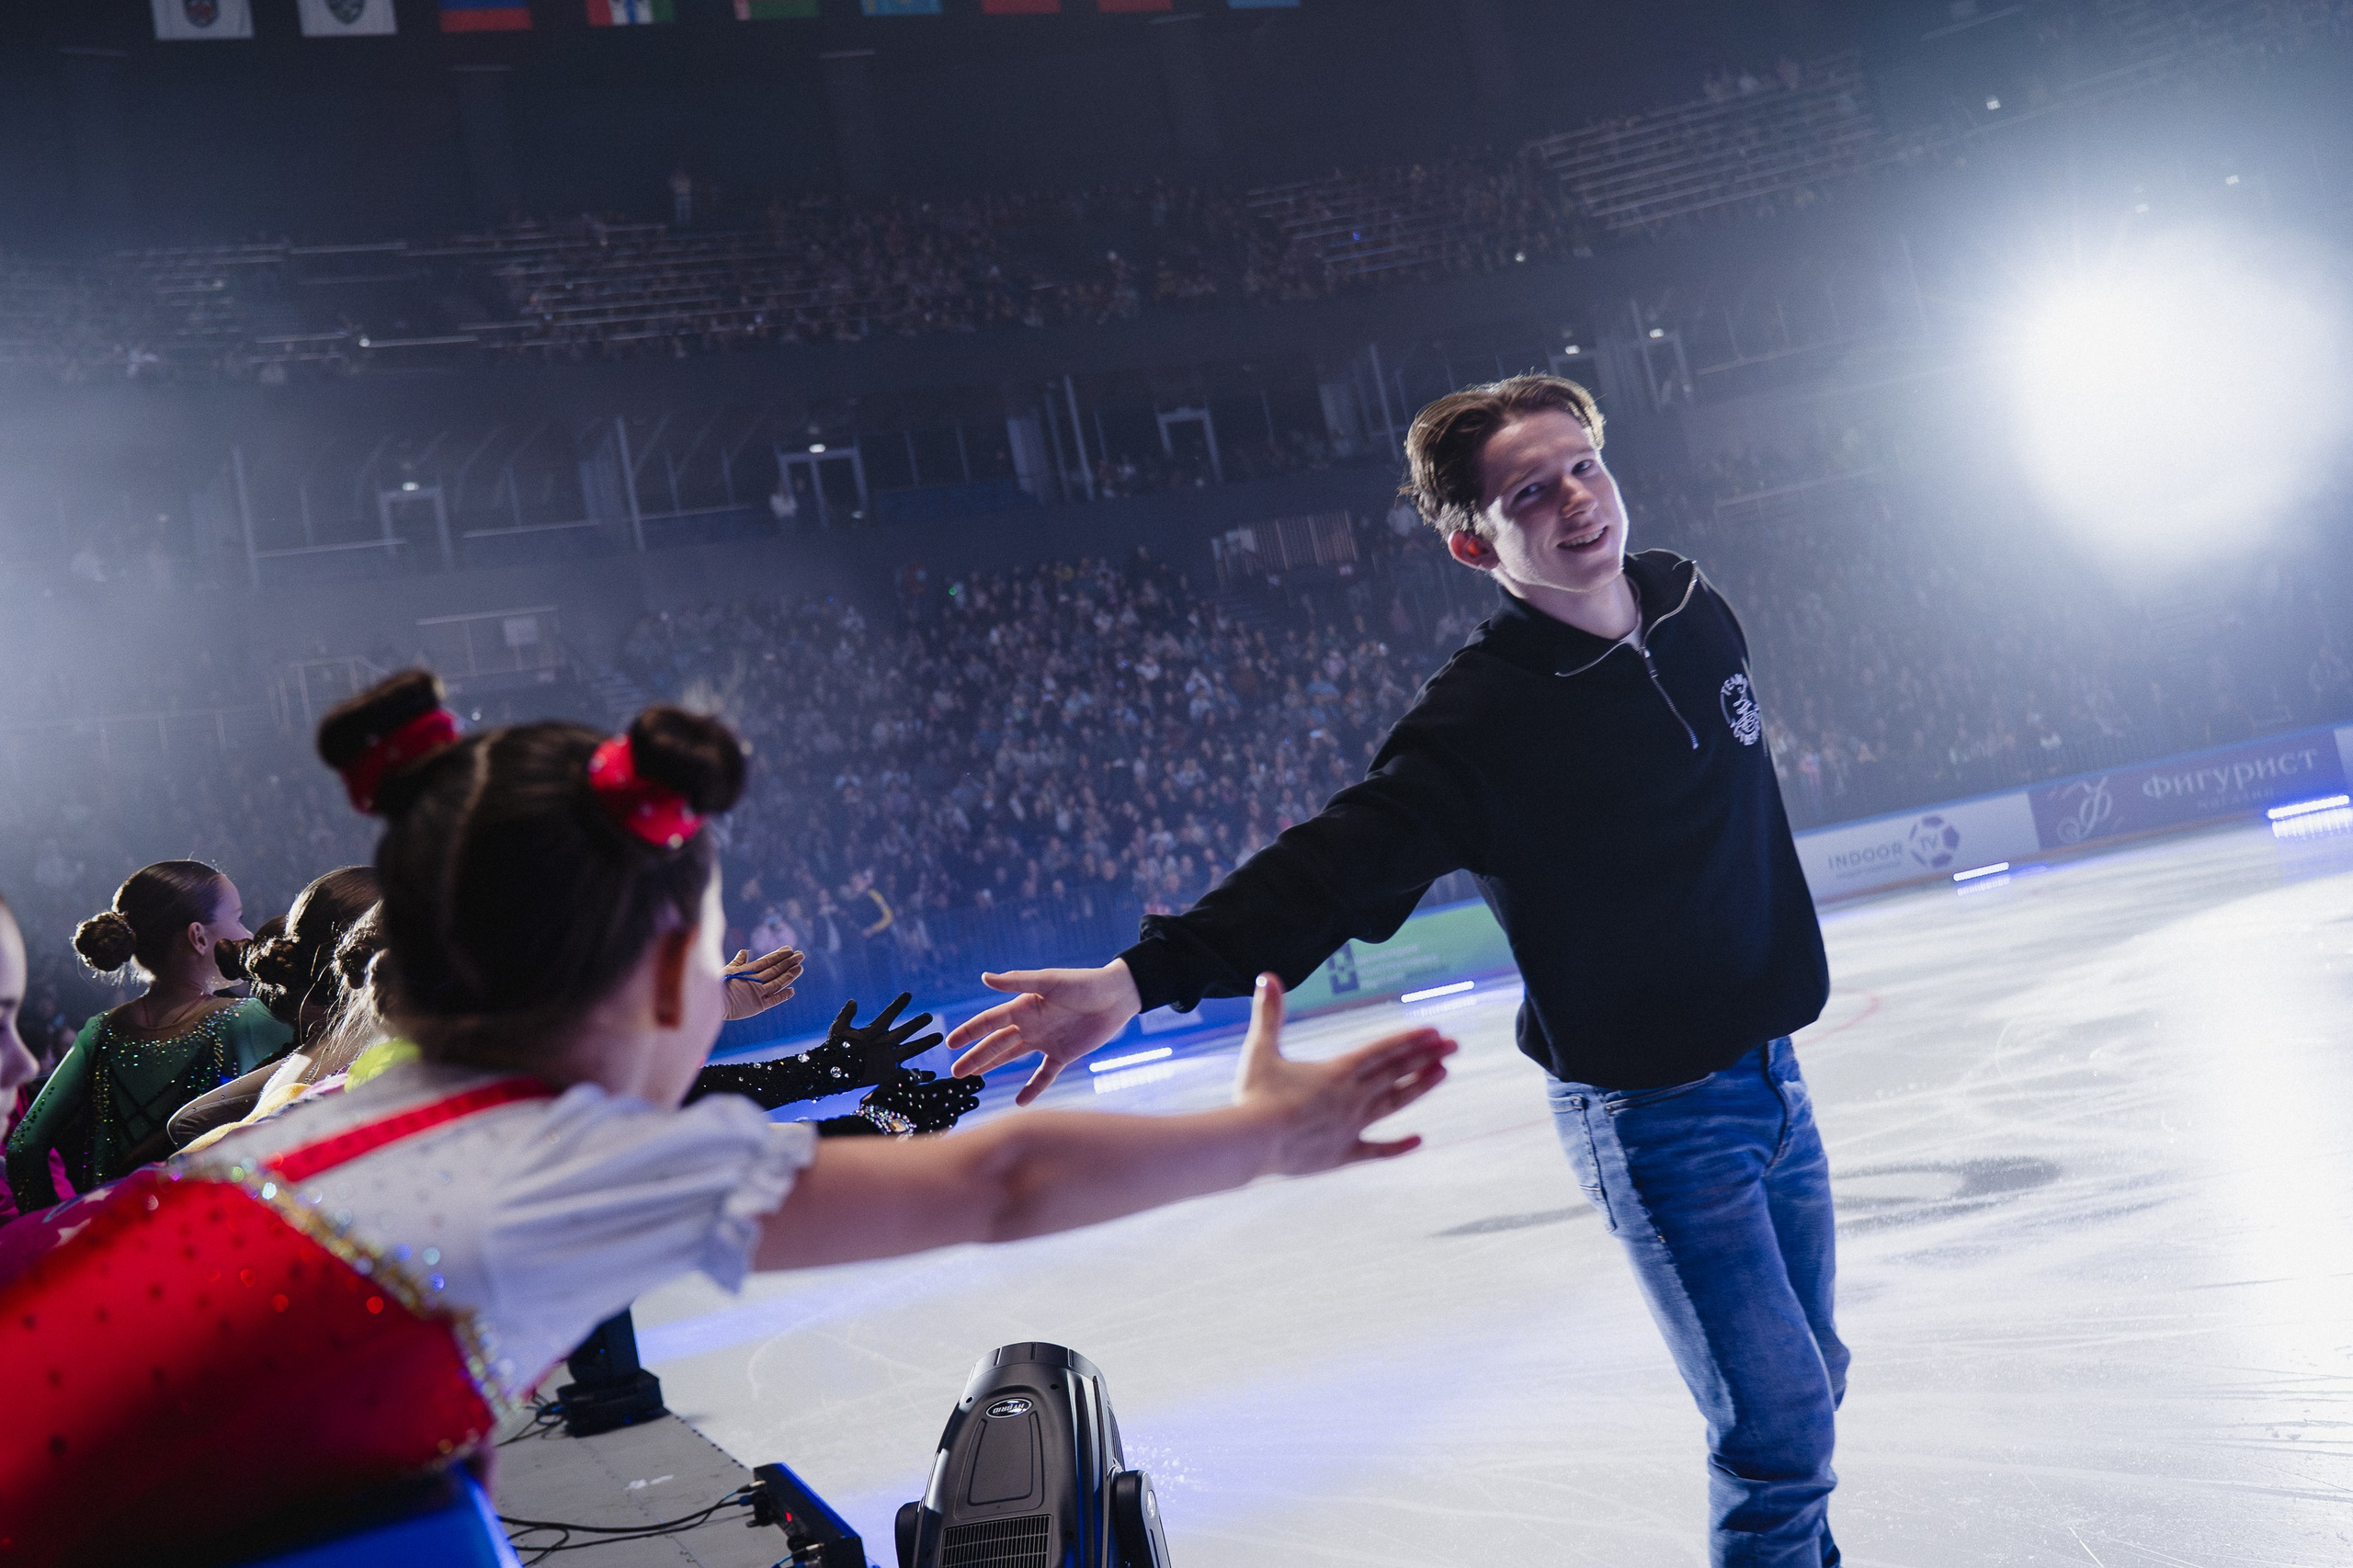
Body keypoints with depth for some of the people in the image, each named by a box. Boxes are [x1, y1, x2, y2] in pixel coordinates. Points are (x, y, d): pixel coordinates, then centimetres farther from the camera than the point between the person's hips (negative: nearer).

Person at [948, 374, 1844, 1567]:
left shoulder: (1696, 610, 0)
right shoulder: (1483, 717, -21)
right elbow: (1335, 863, -30)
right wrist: (1149, 974, -43)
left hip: (1768, 1066, 7)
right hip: (1651, 1111, -6)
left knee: (1810, 1378, 19)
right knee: (1781, 1424, -7)